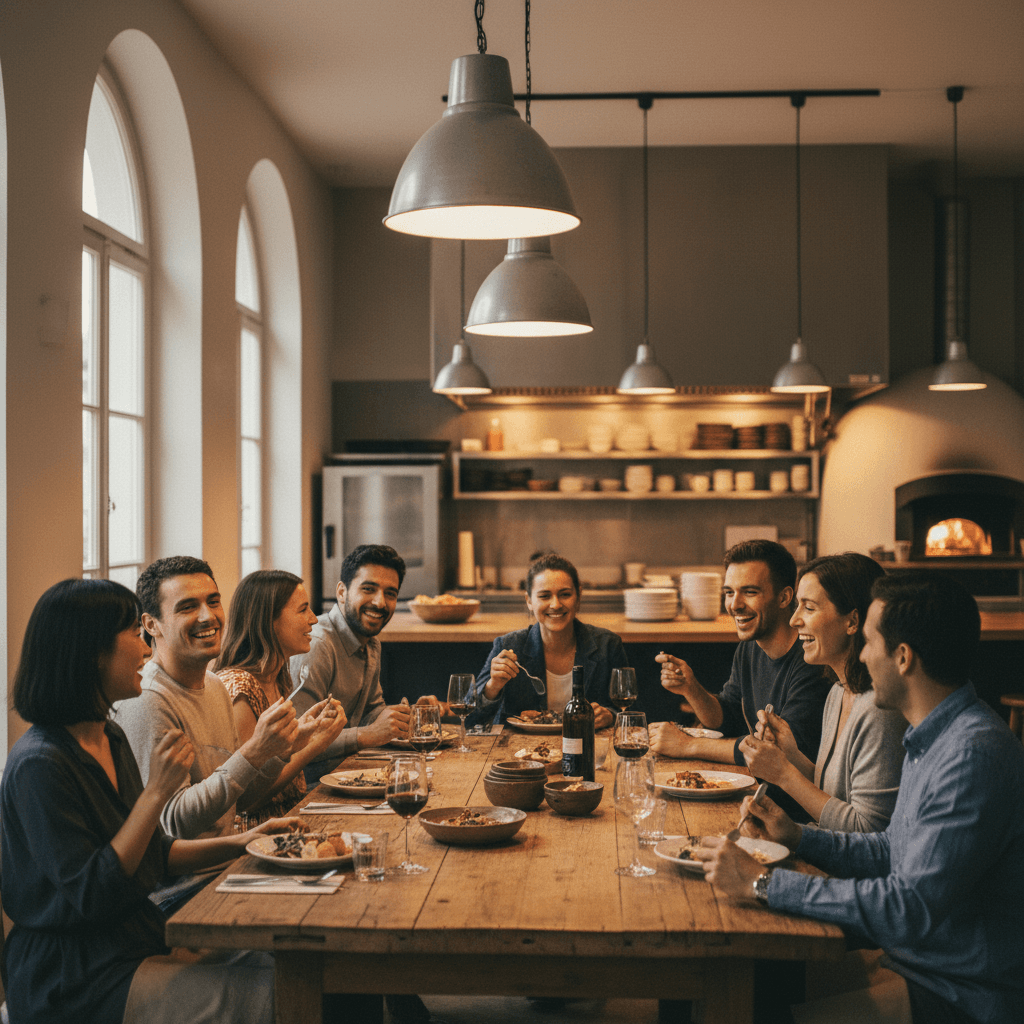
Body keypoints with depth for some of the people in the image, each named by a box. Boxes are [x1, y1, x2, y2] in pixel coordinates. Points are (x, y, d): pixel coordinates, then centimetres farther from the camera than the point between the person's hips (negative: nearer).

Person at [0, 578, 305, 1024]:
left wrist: (241, 842, 6)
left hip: (137, 944, 9)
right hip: (79, 984, -9)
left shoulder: (109, 737, 9)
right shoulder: (39, 765, -20)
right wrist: (157, 791, -22)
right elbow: (90, 895, -21)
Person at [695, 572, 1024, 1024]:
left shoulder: (973, 756, -26)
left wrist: (764, 883, -25)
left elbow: (911, 909, -29)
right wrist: (796, 836, 7)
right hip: (910, 961, 9)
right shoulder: (933, 738, 9)